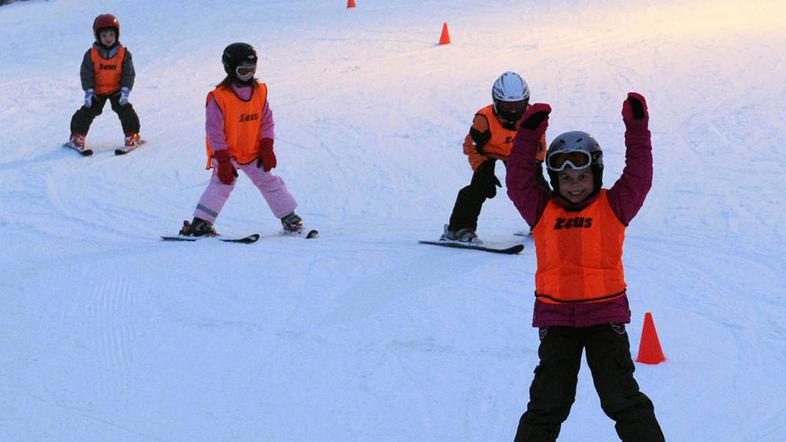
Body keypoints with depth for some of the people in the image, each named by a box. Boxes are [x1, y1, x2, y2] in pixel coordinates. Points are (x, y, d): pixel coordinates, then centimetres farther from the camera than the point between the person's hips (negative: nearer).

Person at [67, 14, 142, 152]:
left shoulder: (124, 53, -8)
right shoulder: (91, 54, -10)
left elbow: (129, 74, -7)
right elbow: (86, 74, -8)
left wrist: (125, 90, -17)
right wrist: (89, 91, -16)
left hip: (116, 90, 0)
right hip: (97, 91, 0)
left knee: (125, 109, -12)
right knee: (88, 111, -5)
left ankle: (132, 135, 0)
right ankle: (77, 136, 7)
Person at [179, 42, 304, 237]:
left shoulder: (260, 91, 0)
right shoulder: (219, 97, -17)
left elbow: (267, 122, 7)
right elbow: (214, 131, -17)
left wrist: (266, 148, -2)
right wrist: (223, 160, -20)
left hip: (253, 153, 5)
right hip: (226, 153, -5)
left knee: (269, 182, 7)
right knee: (222, 184, -20)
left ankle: (289, 218, 18)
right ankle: (200, 223, -19)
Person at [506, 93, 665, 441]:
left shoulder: (613, 206, 4)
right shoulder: (542, 211, 6)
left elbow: (639, 177, -4)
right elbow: (518, 181, -1)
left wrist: (637, 128, -12)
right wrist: (529, 134, -11)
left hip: (606, 314, -1)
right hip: (556, 317, 1)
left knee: (622, 398, -2)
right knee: (548, 403, 1)